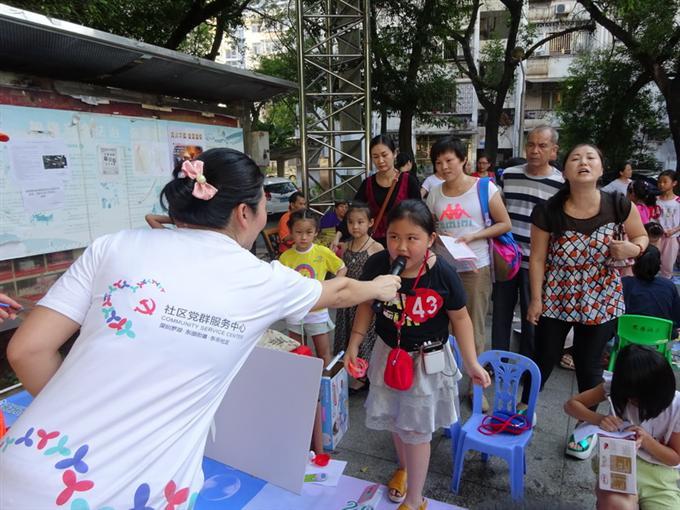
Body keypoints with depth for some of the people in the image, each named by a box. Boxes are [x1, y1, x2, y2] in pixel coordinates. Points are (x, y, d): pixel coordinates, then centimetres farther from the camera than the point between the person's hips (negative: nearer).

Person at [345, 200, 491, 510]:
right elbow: (367, 304, -2)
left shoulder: (443, 274, -24)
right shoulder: (376, 265, -19)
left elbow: (460, 317, -9)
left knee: (417, 429, 7)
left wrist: (472, 363, -10)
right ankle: (404, 466, 54)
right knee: (395, 419, 23)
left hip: (427, 359, -3)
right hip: (389, 353, 3)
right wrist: (354, 344, 0)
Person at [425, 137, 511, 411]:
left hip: (476, 267, -3)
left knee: (475, 330, 6)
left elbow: (505, 224, -3)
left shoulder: (484, 187, -4)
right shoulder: (434, 194, 6)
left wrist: (472, 236, -15)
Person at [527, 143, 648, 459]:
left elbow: (642, 237, 5)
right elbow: (537, 258, -7)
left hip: (600, 301, 1)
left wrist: (632, 248, -18)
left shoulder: (618, 205, -12)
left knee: (588, 365, 13)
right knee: (543, 359, 12)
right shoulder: (548, 212, -15)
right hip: (556, 300, 0)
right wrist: (535, 299, -5)